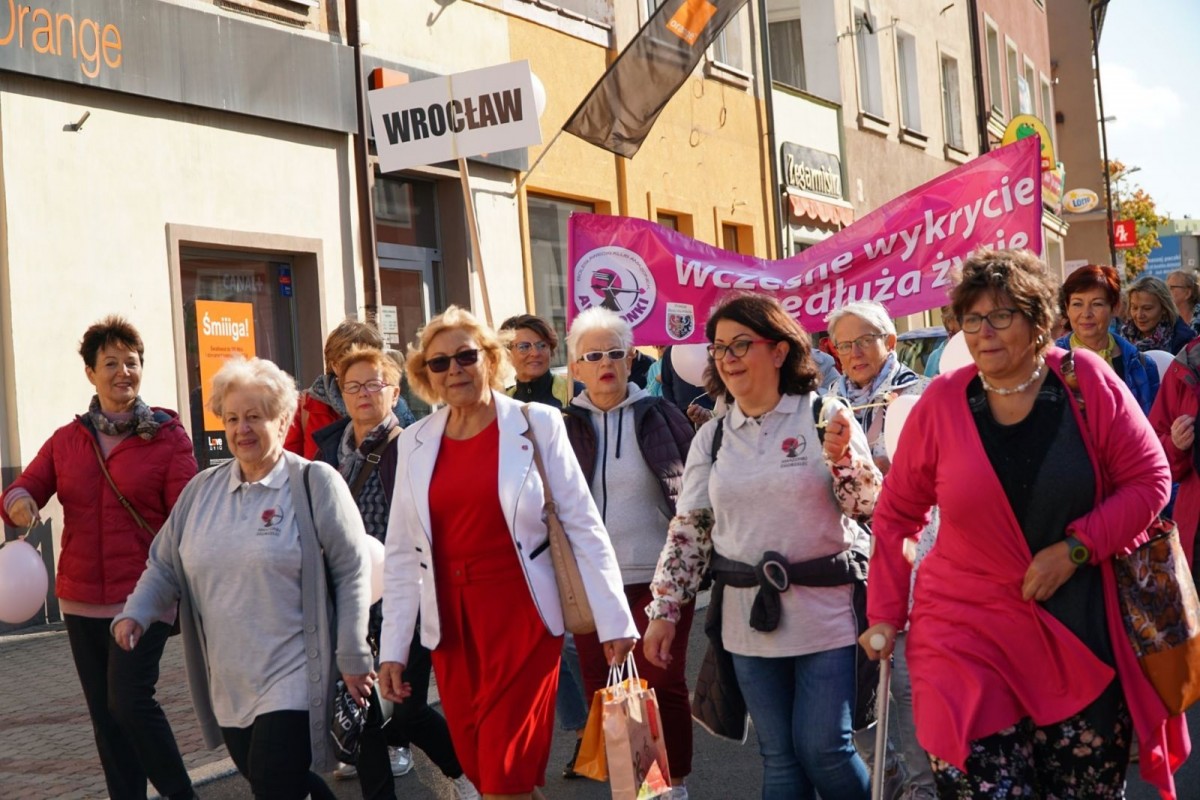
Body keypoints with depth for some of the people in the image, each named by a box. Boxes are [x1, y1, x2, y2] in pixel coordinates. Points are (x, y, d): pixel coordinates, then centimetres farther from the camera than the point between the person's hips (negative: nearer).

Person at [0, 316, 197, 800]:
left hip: (143, 597, -5)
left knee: (129, 701, -13)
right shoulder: (66, 440, 9)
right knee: (105, 716, 11)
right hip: (82, 601, 5)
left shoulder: (168, 437, -4)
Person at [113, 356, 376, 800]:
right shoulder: (201, 489, 8)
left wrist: (352, 658, -10)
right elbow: (164, 565, 14)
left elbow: (352, 573, -8)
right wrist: (136, 613, -4)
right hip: (228, 687, 6)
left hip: (291, 683, -6)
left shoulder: (315, 483, -7)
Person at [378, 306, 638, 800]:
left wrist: (614, 619, -5)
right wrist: (393, 647, 5)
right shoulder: (415, 442, 5)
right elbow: (402, 553, 7)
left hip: (521, 613, -4)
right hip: (450, 622, 4)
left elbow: (583, 525, -4)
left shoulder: (536, 424, -5)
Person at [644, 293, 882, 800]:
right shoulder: (711, 439, 6)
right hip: (748, 620, 3)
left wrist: (842, 457, -22)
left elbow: (869, 508, -5)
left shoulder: (826, 417, -5)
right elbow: (687, 531, 7)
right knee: (778, 757, 10)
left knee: (824, 750, -1)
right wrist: (664, 611, 3)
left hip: (826, 612, -3)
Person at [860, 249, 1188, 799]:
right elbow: (896, 515, 3)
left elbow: (1149, 480, -1)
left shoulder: (1088, 382, -5)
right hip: (968, 636, -1)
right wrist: (885, 615, 2)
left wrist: (1077, 547, -13)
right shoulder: (941, 402, -6)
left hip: (1080, 635, 1)